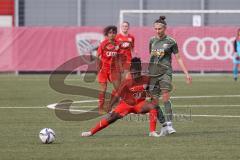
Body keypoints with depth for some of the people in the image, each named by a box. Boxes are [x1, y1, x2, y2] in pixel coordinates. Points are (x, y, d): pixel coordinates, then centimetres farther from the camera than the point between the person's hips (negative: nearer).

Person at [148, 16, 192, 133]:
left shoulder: (171, 42, -2)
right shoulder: (152, 40, 9)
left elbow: (178, 58, 1)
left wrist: (186, 73, -3)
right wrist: (146, 72, 25)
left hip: (165, 72, -4)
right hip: (153, 73, 5)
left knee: (166, 98, -17)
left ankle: (169, 124, -18)